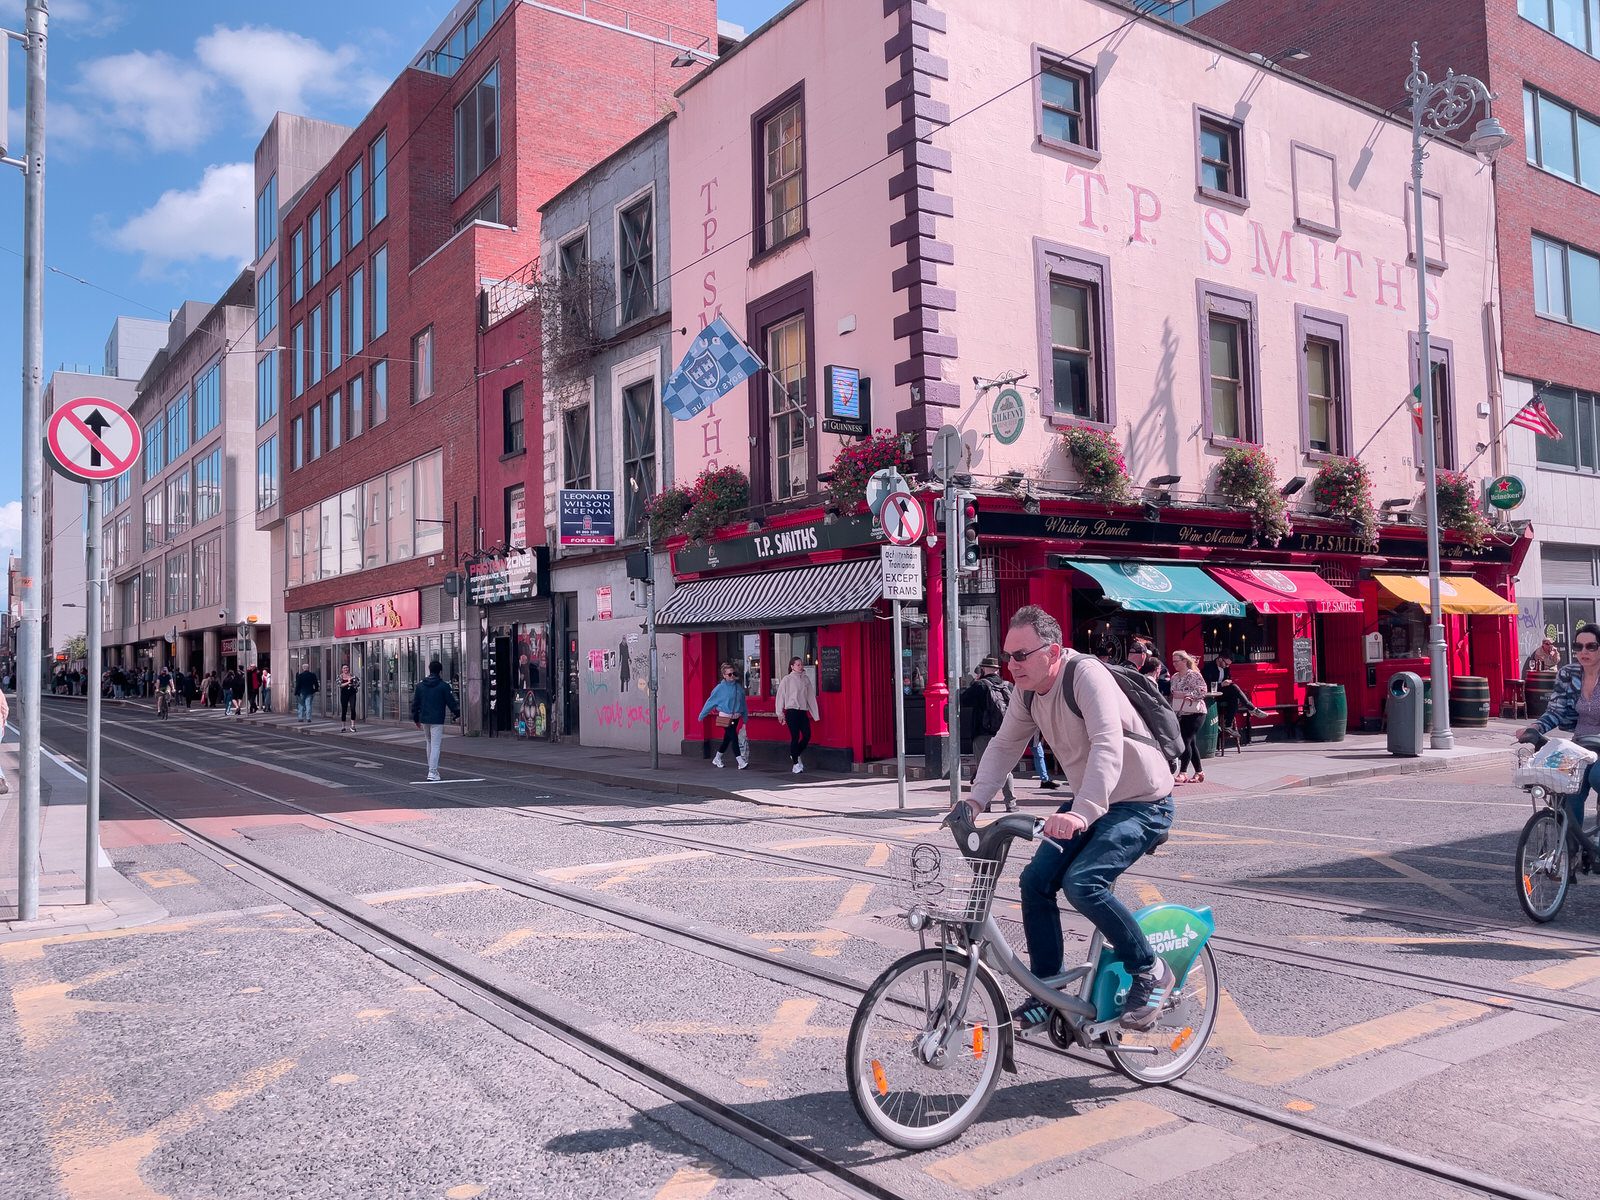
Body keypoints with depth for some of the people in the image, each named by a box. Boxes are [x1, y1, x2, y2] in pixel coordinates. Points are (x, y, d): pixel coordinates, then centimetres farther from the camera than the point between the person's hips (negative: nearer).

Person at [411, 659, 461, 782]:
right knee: (435, 746, -4)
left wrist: (416, 719, 21)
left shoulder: (420, 686, 7)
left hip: (424, 719, 5)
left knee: (430, 744, 20)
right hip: (437, 720, -5)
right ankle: (432, 773, -10)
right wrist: (457, 714, 12)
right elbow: (451, 702, -5)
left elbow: (415, 703, 11)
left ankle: (432, 770, 26)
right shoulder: (444, 686, -8)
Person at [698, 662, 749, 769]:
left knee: (727, 739, 14)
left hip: (735, 717, 5)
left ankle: (717, 759, 31)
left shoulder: (738, 688, 3)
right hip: (725, 717, -5)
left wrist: (745, 717, 11)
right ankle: (740, 761, -12)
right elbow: (710, 702, -3)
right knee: (734, 737, -12)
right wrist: (702, 715, 1)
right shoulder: (720, 688, -9)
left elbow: (743, 703, 11)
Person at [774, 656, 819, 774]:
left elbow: (811, 696, 11)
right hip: (791, 711, -4)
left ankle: (795, 755, 24)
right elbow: (780, 696, 0)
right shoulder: (787, 679, -2)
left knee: (807, 735, -1)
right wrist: (780, 713, -4)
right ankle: (795, 763, 7)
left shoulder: (806, 678, 10)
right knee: (795, 737, -4)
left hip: (803, 711, 5)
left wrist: (815, 713, 8)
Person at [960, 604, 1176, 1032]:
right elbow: (1003, 747, 6)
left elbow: (1108, 747, -39)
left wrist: (1081, 813, -51)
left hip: (1142, 804, -8)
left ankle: (1150, 971, -2)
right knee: (1035, 881, -4)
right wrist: (975, 801, -8)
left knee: (1082, 882, -25)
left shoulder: (1086, 675, -26)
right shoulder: (1029, 693, -1)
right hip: (1088, 803, 8)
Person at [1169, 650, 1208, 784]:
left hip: (1195, 713, -7)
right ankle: (1199, 772, 19)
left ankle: (1182, 773, -17)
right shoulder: (1174, 677, 12)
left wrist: (1184, 695, -20)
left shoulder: (1194, 675, -10)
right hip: (1181, 713, 7)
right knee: (1191, 743, 10)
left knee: (1186, 741, -14)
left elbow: (1202, 692, -16)